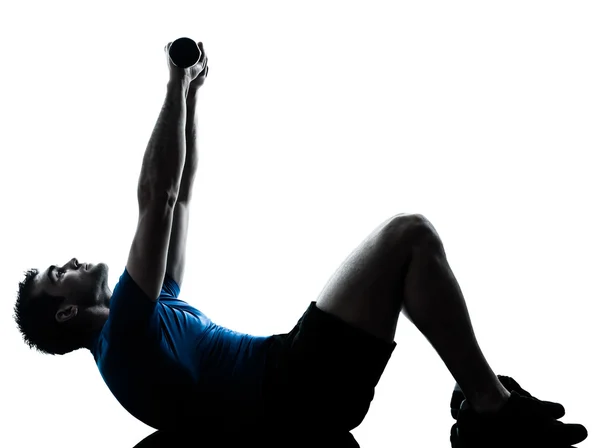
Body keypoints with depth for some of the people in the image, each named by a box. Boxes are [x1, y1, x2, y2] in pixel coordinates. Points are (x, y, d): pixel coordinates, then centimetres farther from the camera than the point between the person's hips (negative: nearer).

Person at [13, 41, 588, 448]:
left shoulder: (144, 319, 24)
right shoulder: (123, 332, -5)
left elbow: (178, 197, 24)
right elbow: (155, 198, -13)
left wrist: (191, 96, 23)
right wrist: (176, 85, -6)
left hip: (297, 381, 10)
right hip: (298, 391, -10)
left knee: (406, 240, 15)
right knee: (409, 234, -16)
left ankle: (481, 395, 9)